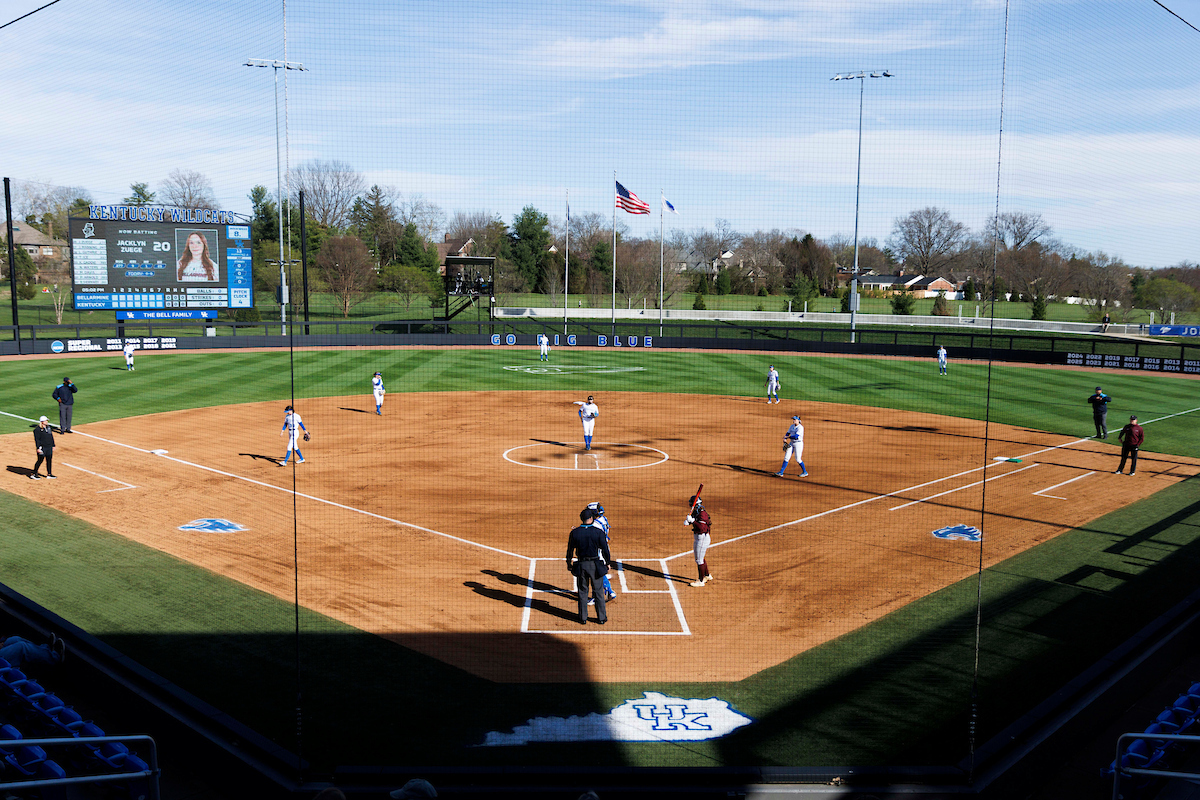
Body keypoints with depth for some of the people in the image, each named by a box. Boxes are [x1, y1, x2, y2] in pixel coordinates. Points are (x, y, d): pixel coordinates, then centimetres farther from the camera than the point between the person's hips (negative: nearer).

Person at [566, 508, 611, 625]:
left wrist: (568, 563, 15)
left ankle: (583, 618, 16)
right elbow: (605, 549, -5)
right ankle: (601, 617, 18)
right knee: (598, 591, 11)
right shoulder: (598, 532, -11)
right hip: (595, 565, -1)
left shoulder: (575, 532, -7)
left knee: (582, 591, 12)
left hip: (581, 565, 1)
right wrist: (607, 563, 8)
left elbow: (570, 549, 1)